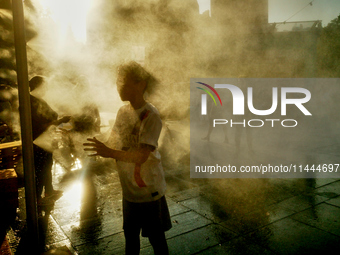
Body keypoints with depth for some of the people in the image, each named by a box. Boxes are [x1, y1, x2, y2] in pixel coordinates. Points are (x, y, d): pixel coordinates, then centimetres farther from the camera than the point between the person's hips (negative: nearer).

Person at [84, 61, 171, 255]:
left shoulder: (150, 115, -19)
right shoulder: (123, 111, 2)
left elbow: (142, 156, -28)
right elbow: (115, 144, 8)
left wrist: (110, 152, -37)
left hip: (149, 189, -6)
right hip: (129, 188, 6)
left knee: (156, 237, 10)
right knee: (130, 234, 20)